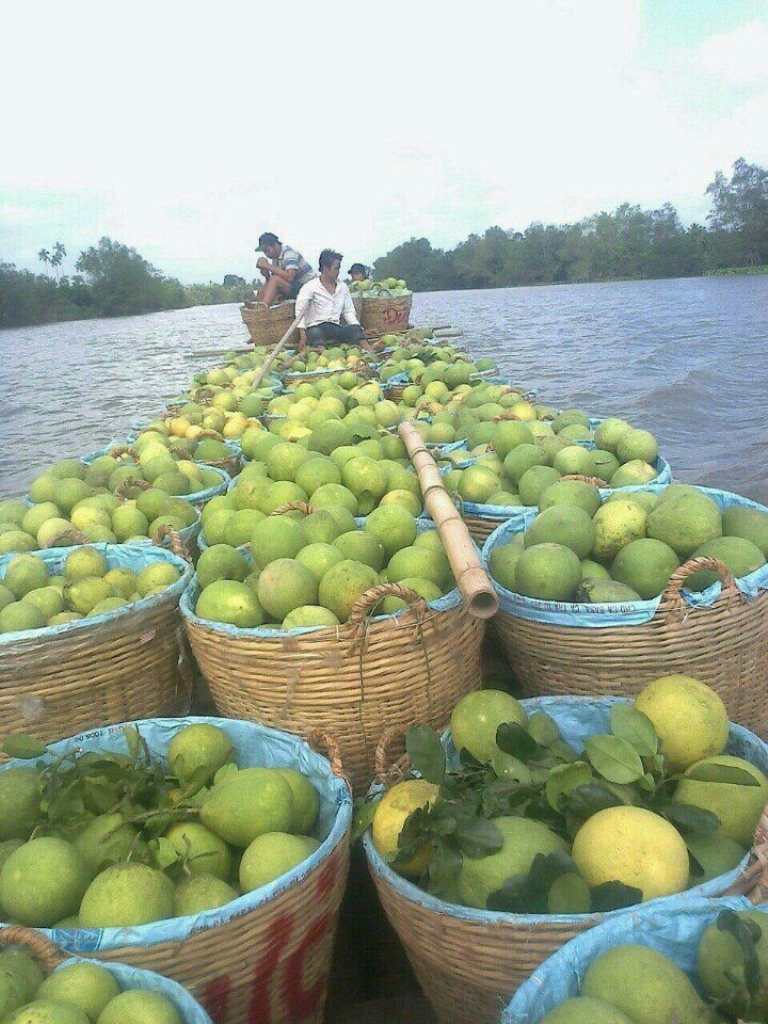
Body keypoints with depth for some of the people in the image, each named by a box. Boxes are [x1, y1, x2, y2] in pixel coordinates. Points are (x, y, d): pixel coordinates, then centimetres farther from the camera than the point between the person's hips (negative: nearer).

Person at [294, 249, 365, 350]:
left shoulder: (343, 287, 16)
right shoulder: (310, 287, -1)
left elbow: (348, 311, 19)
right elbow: (300, 310, -12)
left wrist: (358, 329, 2)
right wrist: (303, 333, -26)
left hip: (335, 327, 4)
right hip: (315, 327, -4)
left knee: (355, 329, -24)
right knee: (316, 333, -38)